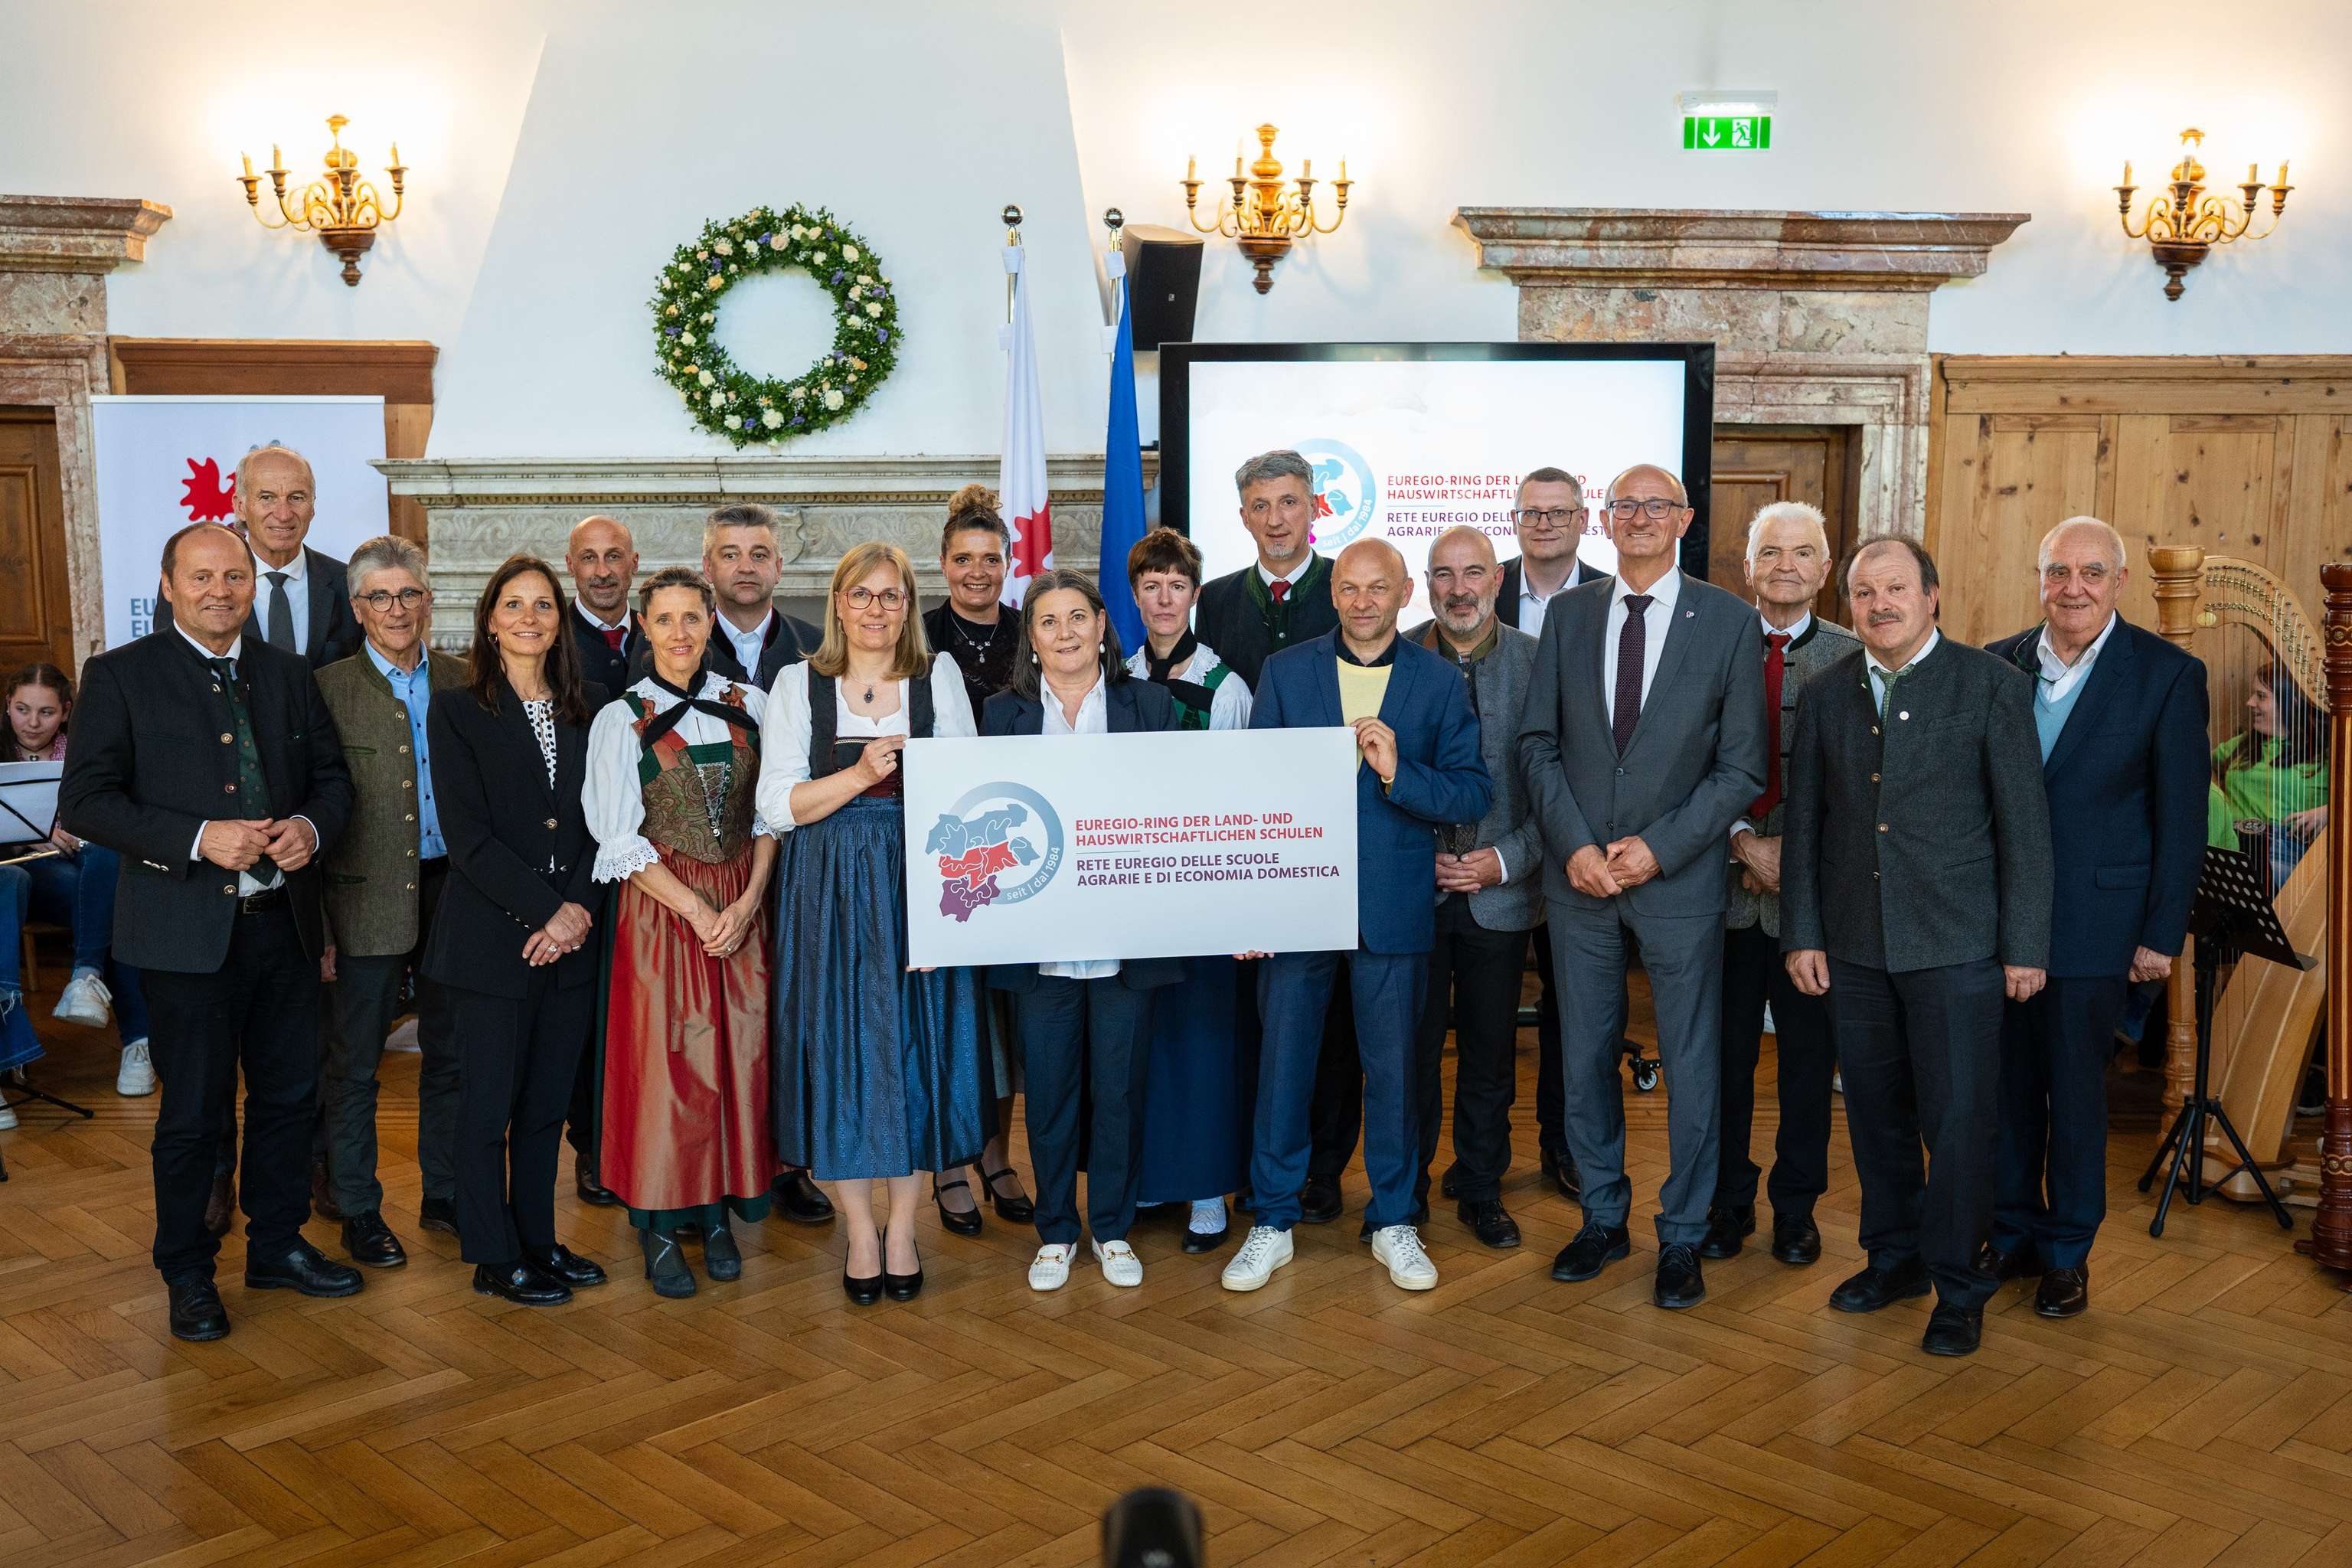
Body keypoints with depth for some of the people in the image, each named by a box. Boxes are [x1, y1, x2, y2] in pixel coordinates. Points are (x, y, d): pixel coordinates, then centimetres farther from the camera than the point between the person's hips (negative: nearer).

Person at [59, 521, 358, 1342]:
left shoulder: (288, 673, 10)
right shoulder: (120, 676, -4)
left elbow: (332, 774, 15)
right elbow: (85, 802, -9)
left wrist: (310, 827, -8)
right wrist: (198, 838, -21)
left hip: (284, 923, 5)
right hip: (188, 931, -4)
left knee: (291, 1095, 14)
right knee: (194, 1113, 5)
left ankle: (277, 1245, 32)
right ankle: (188, 1274, 23)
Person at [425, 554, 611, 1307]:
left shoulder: (591, 708, 9)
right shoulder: (457, 710, -3)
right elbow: (468, 835, -10)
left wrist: (576, 908, -8)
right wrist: (545, 910, -15)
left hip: (571, 934, 4)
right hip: (493, 936, -4)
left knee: (549, 1100, 12)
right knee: (491, 1100, 4)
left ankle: (538, 1239, 24)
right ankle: (494, 1257, 15)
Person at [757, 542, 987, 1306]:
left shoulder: (939, 677, 6)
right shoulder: (798, 683, 4)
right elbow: (775, 805, -2)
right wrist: (860, 775, -15)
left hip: (920, 886, 1)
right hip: (827, 892, 0)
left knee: (913, 1043, 3)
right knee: (839, 1048, 1)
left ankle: (901, 1228, 16)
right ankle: (860, 1231, 14)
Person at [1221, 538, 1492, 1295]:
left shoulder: (1440, 683, 3)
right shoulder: (1285, 671, 5)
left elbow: (1473, 796, -1)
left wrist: (1399, 772, -19)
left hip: (1393, 904, 0)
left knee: (1393, 1067, 8)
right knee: (1283, 1062, 6)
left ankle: (1393, 1222, 23)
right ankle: (1273, 1222, 19)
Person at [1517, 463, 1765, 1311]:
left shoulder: (1728, 621, -3)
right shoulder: (1569, 614, 5)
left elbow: (1742, 765, -4)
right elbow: (1539, 743, 5)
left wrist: (1659, 848, -13)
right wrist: (1574, 845, -8)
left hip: (1679, 880, -2)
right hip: (1580, 876, 3)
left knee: (1691, 1065, 5)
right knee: (1584, 1057, 12)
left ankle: (1682, 1236, 21)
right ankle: (1603, 1217, 28)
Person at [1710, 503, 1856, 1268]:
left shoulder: (1854, 658, 0)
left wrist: (1796, 853, -12)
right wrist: (1743, 841, -13)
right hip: (1725, 882, 1)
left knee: (1809, 1056, 10)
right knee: (1724, 1054, 9)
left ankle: (1796, 1209, 26)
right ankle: (1727, 1205, 25)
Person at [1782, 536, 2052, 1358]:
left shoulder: (1993, 685, -4)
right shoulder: (1826, 694, 7)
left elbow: (2024, 823, -4)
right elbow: (1803, 822, 9)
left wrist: (2025, 945, -7)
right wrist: (1801, 934, 4)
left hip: (1955, 947, -4)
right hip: (1854, 945, 4)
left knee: (1958, 1119, 0)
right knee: (1876, 1112, 14)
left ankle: (1958, 1289, 15)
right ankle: (1895, 1256, 31)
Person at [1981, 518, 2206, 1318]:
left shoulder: (2169, 674, -5)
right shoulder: (1997, 664, 4)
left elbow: (2181, 816, -4)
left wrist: (2163, 933, -6)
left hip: (2094, 918, -3)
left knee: (2075, 1087, 6)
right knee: (2005, 1081, 11)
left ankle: (2067, 1252, 23)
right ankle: (2012, 1233, 27)